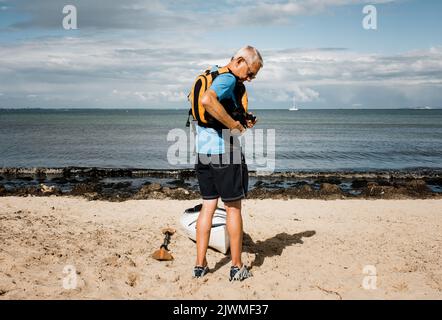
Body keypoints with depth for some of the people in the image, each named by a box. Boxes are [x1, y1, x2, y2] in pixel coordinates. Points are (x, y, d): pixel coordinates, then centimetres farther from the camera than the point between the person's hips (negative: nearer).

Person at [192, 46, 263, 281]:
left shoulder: (210, 75, 18)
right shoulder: (228, 79, -12)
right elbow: (207, 100, -33)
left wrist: (243, 122, 12)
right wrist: (234, 125, -24)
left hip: (202, 151, 8)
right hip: (224, 150, -8)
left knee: (208, 207, 13)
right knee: (233, 208, 4)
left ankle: (200, 265, 15)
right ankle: (237, 267, 12)